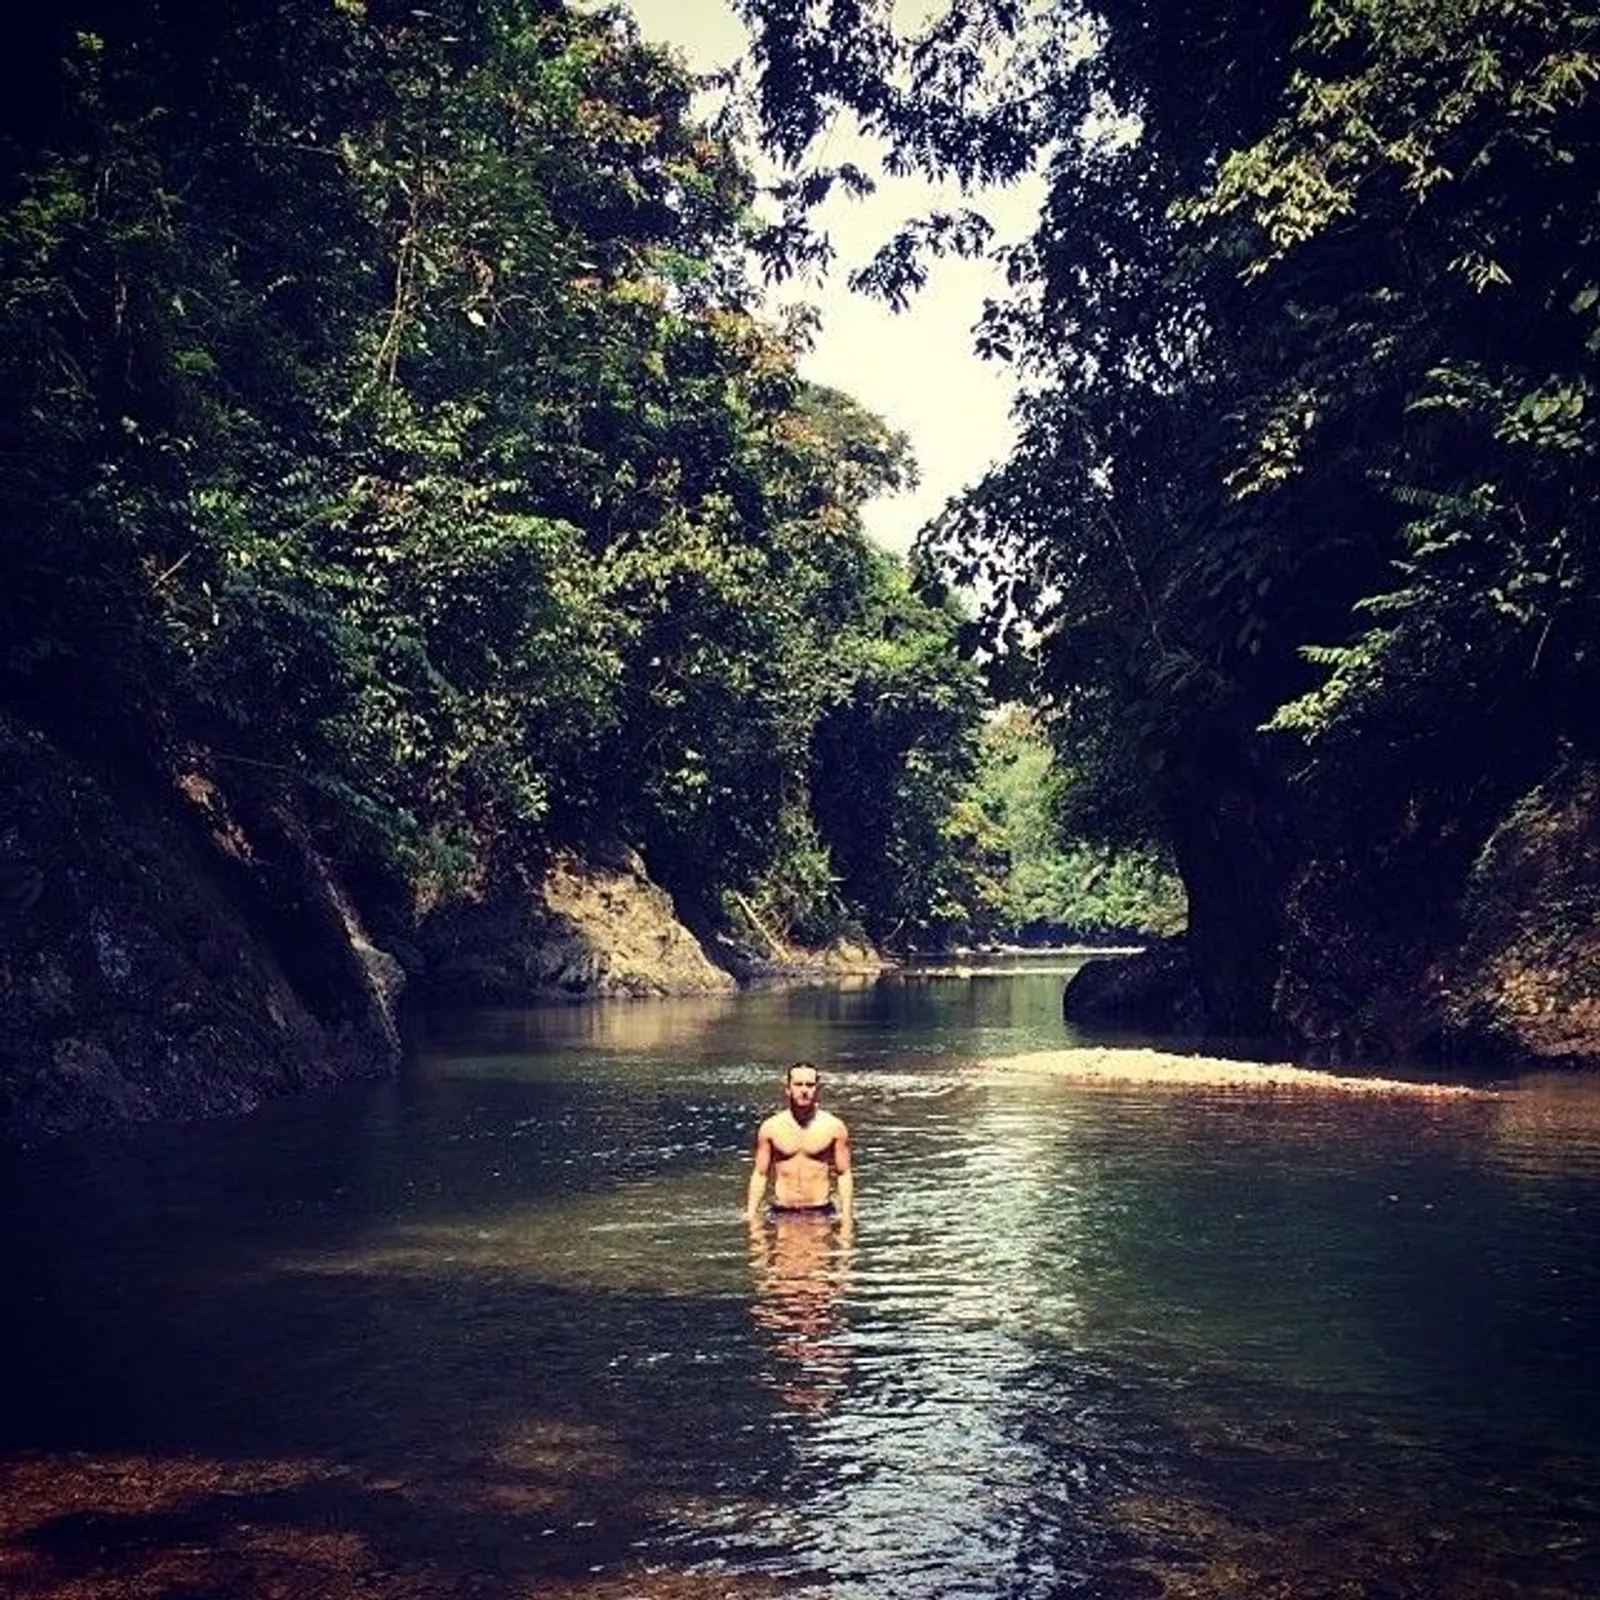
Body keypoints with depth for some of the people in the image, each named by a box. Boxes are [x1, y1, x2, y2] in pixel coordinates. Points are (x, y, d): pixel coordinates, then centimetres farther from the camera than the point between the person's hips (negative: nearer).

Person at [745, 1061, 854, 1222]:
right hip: (782, 1214, 1)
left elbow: (844, 1175, 4)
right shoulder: (770, 1128, 3)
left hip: (821, 1213, -1)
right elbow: (760, 1175, 8)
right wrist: (750, 1215, 1)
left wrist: (846, 1215, -3)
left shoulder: (834, 1127, 0)